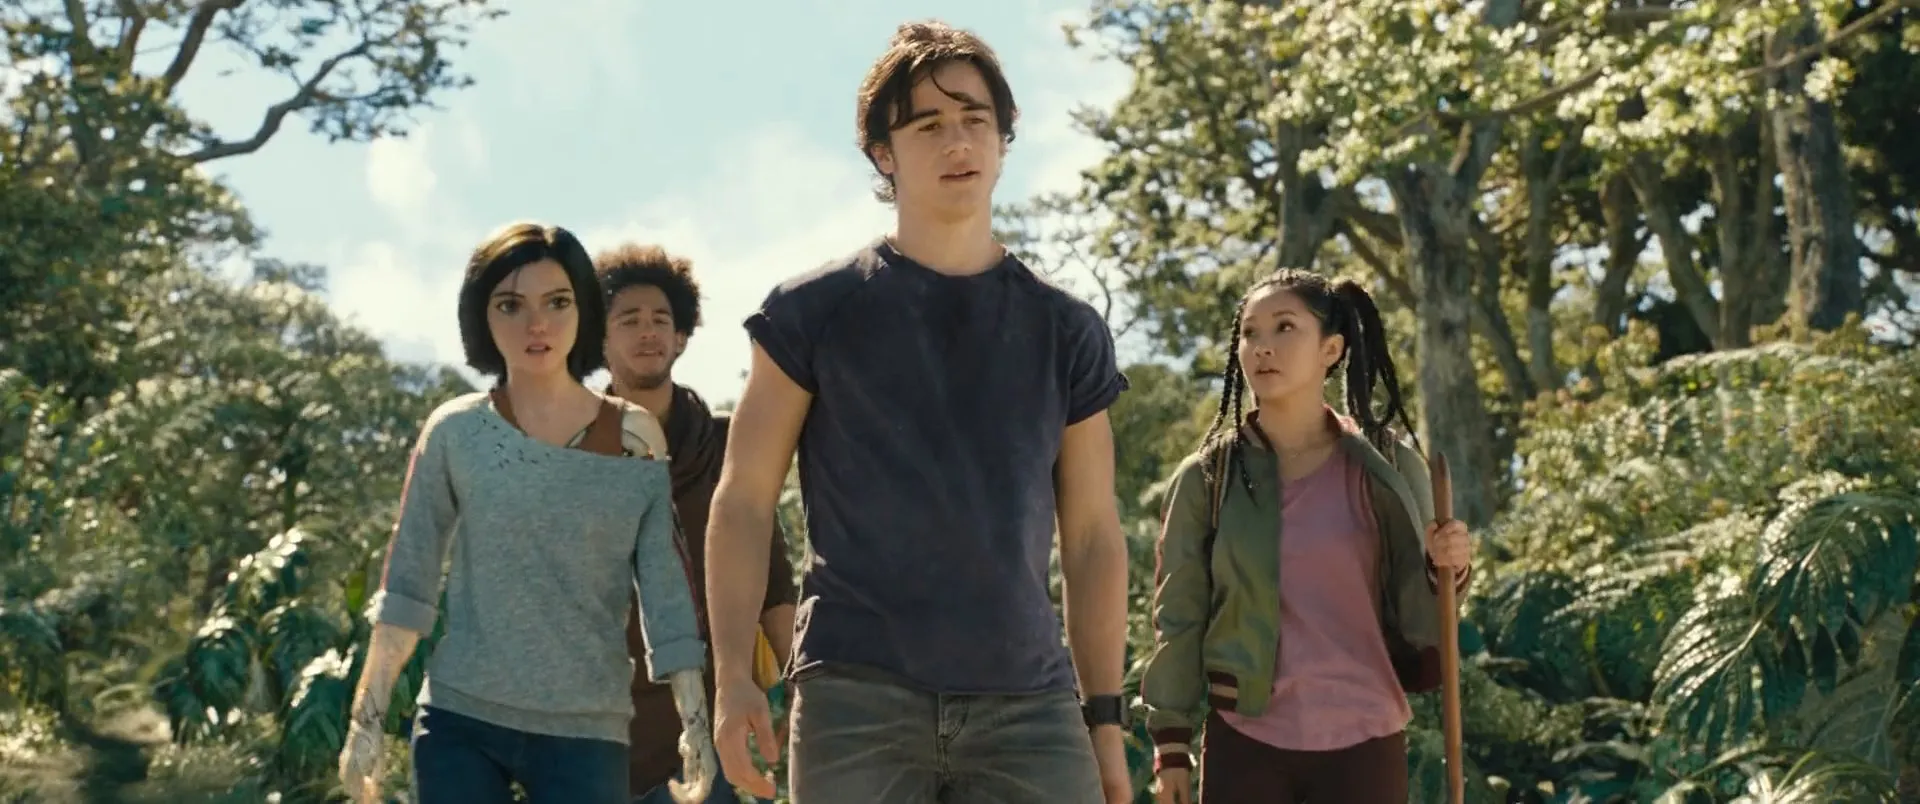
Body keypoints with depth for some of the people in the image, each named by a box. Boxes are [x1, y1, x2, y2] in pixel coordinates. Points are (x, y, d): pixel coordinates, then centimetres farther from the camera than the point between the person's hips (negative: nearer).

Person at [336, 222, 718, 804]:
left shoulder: (635, 438, 1)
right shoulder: (455, 432, 1)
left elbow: (668, 592, 1)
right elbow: (406, 585, 3)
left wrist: (695, 722, -3)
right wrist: (367, 719, 0)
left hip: (586, 732, 0)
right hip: (460, 721, 0)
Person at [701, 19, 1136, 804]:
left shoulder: (1066, 330, 12)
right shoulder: (814, 311, 6)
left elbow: (1093, 538, 14)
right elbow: (743, 503, 4)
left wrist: (1105, 717, 9)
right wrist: (731, 675, -9)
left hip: (1028, 704, 2)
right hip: (856, 697, -2)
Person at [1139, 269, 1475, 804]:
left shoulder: (1388, 467, 1)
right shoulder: (1206, 477, 0)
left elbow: (1416, 609, 8)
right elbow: (1178, 617, 5)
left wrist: (1444, 571, -13)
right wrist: (1171, 743, 2)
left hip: (1364, 742, 0)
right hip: (1244, 742, 0)